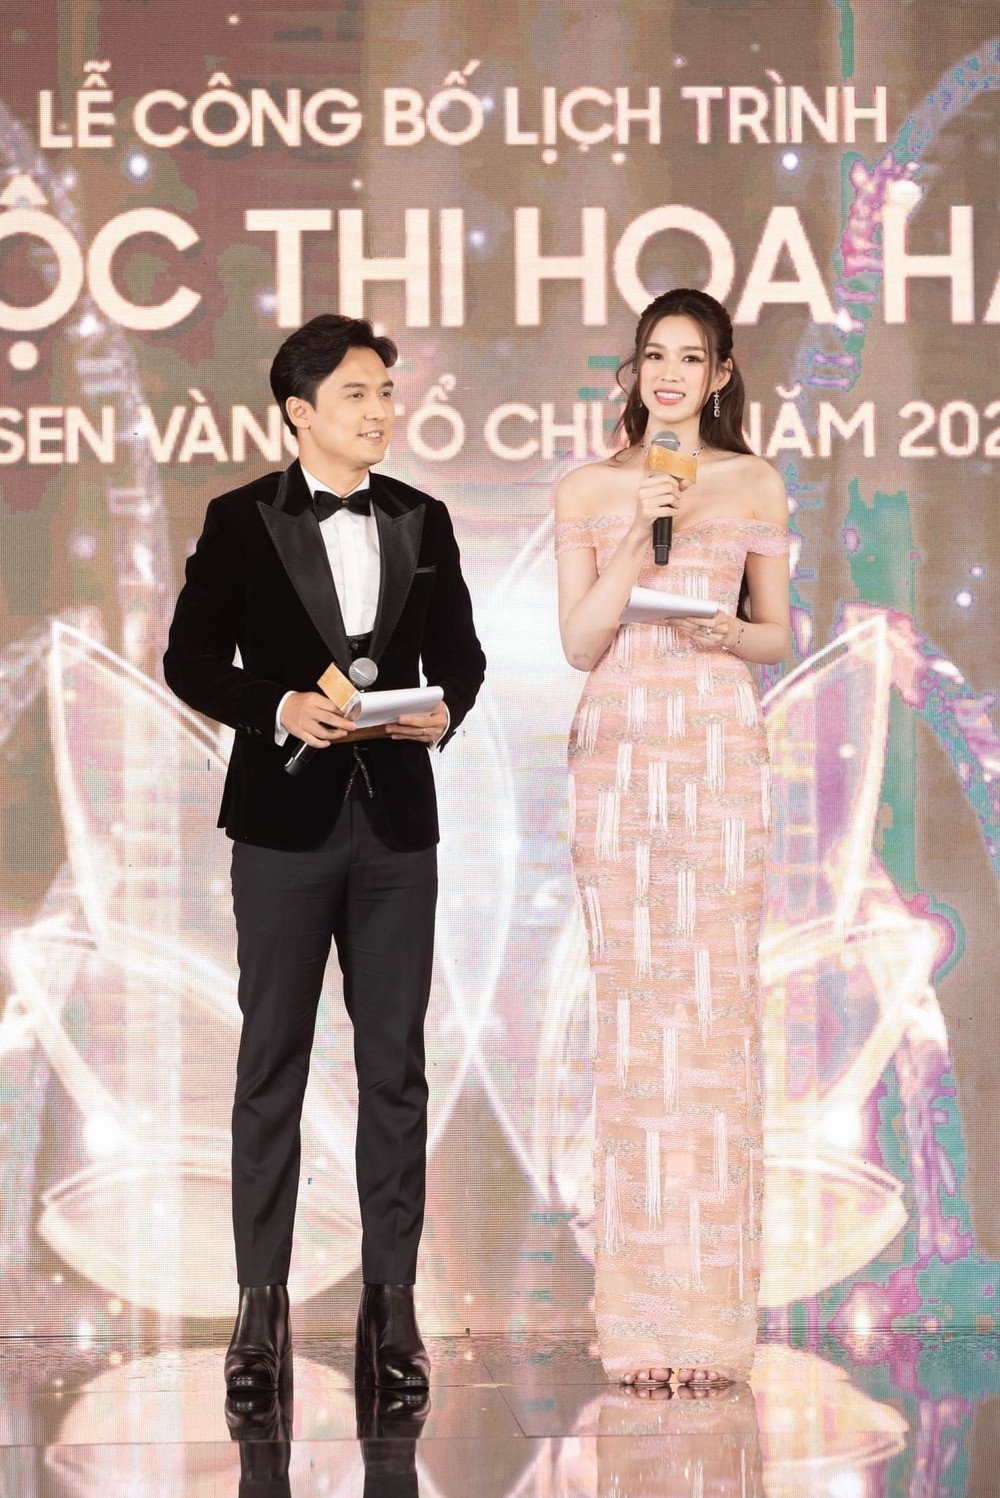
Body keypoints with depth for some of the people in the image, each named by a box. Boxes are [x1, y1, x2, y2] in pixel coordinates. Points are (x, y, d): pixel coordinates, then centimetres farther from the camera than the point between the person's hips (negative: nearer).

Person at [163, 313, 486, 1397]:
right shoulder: (241, 521, -1)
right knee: (272, 1063, 2)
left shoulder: (422, 522, 8)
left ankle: (390, 1298, 11)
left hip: (397, 822, 3)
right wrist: (280, 708, -17)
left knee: (394, 1065, 5)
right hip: (286, 819, -3)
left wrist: (444, 710, -8)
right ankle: (262, 1302, 8)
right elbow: (190, 661, -1)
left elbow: (460, 654, 13)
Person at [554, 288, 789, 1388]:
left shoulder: (756, 487, 9)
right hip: (618, 750, 0)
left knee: (717, 1003, -4)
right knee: (630, 1006, -2)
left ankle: (712, 1308, 3)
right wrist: (636, 538, -10)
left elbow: (778, 634, 13)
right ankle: (638, 1312, 4)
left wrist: (729, 633, -9)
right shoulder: (587, 492, 8)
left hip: (720, 750, 0)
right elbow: (579, 644, 2)